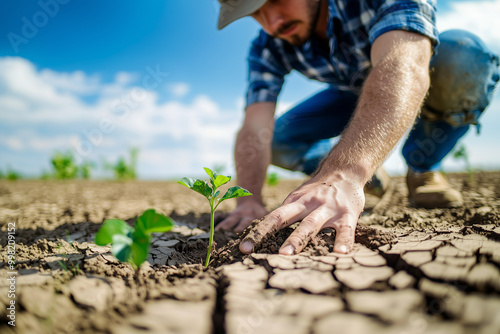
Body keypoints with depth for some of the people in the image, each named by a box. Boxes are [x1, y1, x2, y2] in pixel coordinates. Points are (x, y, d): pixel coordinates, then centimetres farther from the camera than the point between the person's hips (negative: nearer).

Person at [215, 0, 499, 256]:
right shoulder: (267, 50, -22)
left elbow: (404, 67, -53)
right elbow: (255, 129, -30)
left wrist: (344, 175, -68)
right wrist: (250, 200, -47)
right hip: (354, 93, 4)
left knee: (464, 56, -34)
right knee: (279, 141, -14)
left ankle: (423, 170, -12)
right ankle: (369, 177, 7)